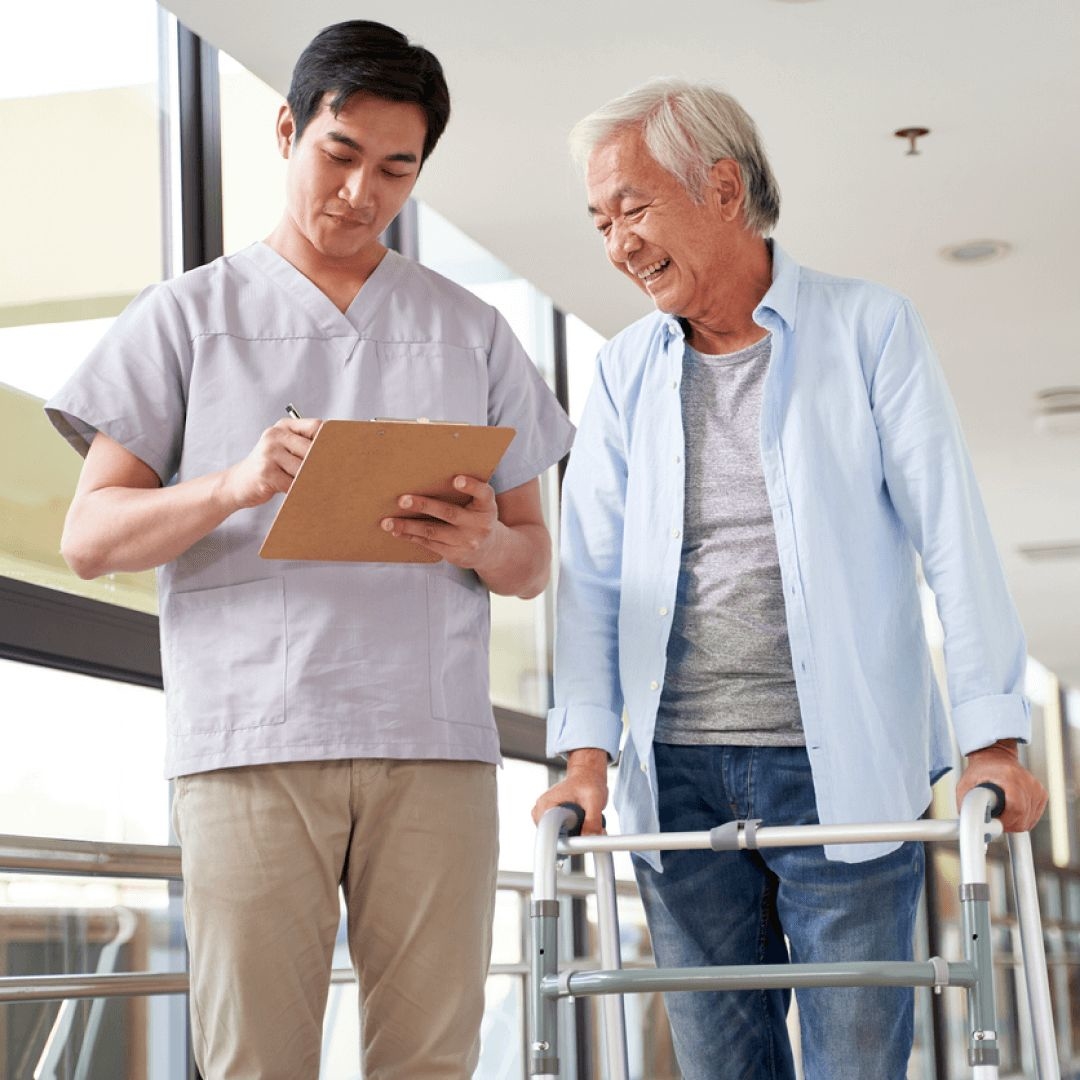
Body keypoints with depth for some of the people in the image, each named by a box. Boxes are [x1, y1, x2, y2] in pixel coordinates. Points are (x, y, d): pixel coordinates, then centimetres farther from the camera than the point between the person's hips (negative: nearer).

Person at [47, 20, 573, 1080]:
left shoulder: (472, 333, 19)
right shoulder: (188, 315, 12)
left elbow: (532, 560, 19)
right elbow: (90, 537, 5)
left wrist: (481, 541, -6)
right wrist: (235, 485, -13)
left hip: (435, 744, 2)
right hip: (252, 738, -2)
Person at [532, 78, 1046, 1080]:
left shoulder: (870, 329, 1)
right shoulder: (625, 371, 11)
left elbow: (952, 535, -4)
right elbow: (590, 571, 6)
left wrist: (991, 738, -10)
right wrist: (587, 749, -6)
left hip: (842, 770, -3)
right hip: (677, 774, 3)